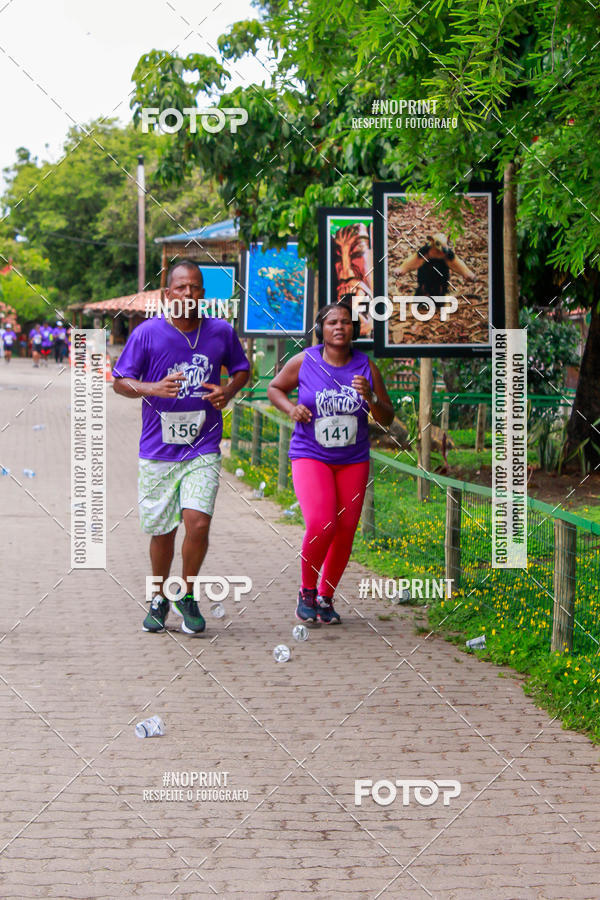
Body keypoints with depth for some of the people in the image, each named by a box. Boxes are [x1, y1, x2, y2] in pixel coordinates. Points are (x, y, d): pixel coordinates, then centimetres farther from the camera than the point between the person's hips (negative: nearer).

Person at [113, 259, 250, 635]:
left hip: (203, 450, 0)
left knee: (198, 523, -16)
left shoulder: (222, 332, 2)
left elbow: (242, 369, 19)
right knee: (162, 532, 8)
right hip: (158, 450, 0)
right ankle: (159, 600, 31)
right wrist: (153, 388, -19)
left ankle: (187, 596, 7)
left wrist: (228, 391, -2)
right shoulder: (147, 333, -4)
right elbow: (120, 381, 0)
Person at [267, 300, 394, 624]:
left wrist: (370, 397, -18)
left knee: (345, 532, 3)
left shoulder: (366, 367, -2)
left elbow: (387, 419, 3)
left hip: (353, 461, 3)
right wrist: (291, 408, -10)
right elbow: (275, 388, 10)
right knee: (320, 526, -21)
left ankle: (325, 597, 24)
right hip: (310, 456, -3)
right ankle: (307, 591, 3)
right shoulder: (304, 361, -6)